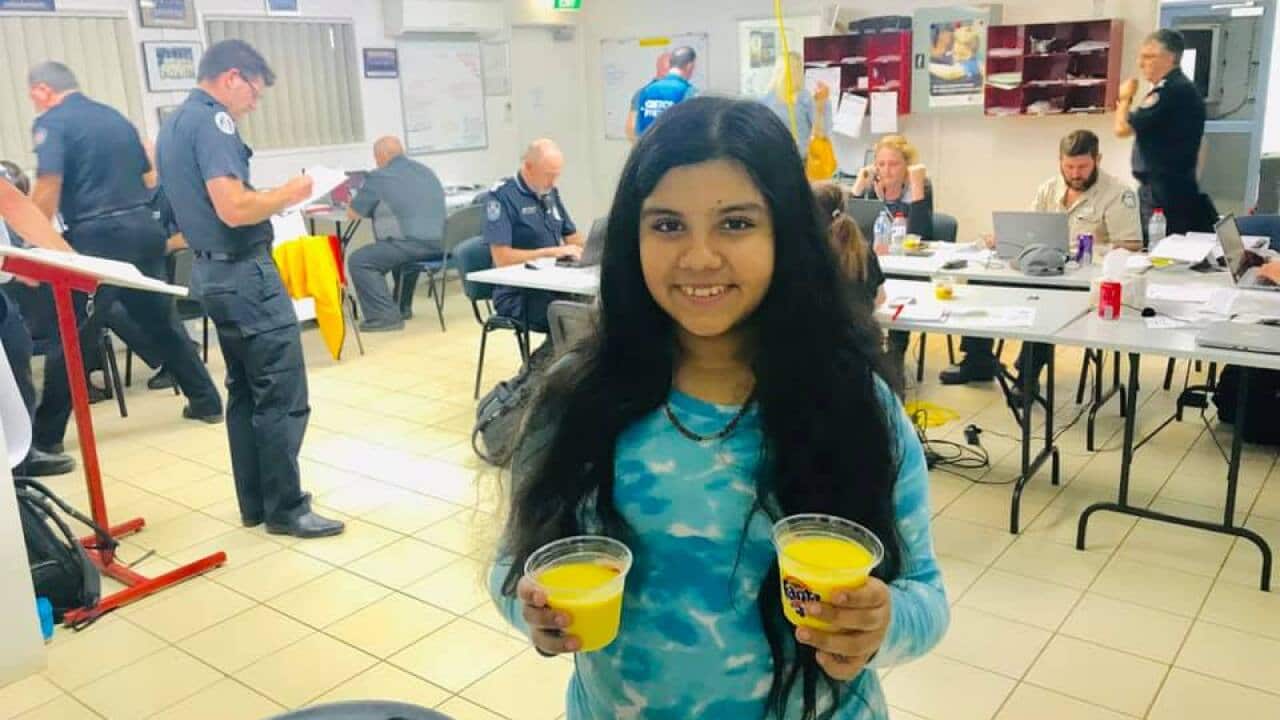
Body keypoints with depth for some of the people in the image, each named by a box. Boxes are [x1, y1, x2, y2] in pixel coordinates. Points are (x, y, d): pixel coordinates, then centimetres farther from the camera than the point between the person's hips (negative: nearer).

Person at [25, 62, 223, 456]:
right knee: (162, 323, 17)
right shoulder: (116, 118, 17)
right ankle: (206, 402, 23)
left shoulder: (52, 122, -5)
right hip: (143, 227, 7)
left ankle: (45, 435, 8)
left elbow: (48, 187, -16)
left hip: (96, 235, -6)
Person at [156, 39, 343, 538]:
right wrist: (287, 194, -10)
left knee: (245, 392, 15)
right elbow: (233, 207, -26)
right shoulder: (212, 121, -15)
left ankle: (254, 504, 21)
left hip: (212, 269, 11)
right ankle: (285, 508, 3)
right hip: (244, 272, -11)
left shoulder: (173, 125, 16)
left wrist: (272, 200, 18)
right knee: (283, 396, -4)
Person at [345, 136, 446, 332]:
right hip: (440, 243, 8)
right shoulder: (426, 171, 20)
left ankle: (386, 316, -5)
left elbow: (352, 214, 5)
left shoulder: (379, 177, -2)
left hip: (413, 244, -8)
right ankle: (402, 306, 39)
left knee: (358, 261, 2)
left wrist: (372, 206, 27)